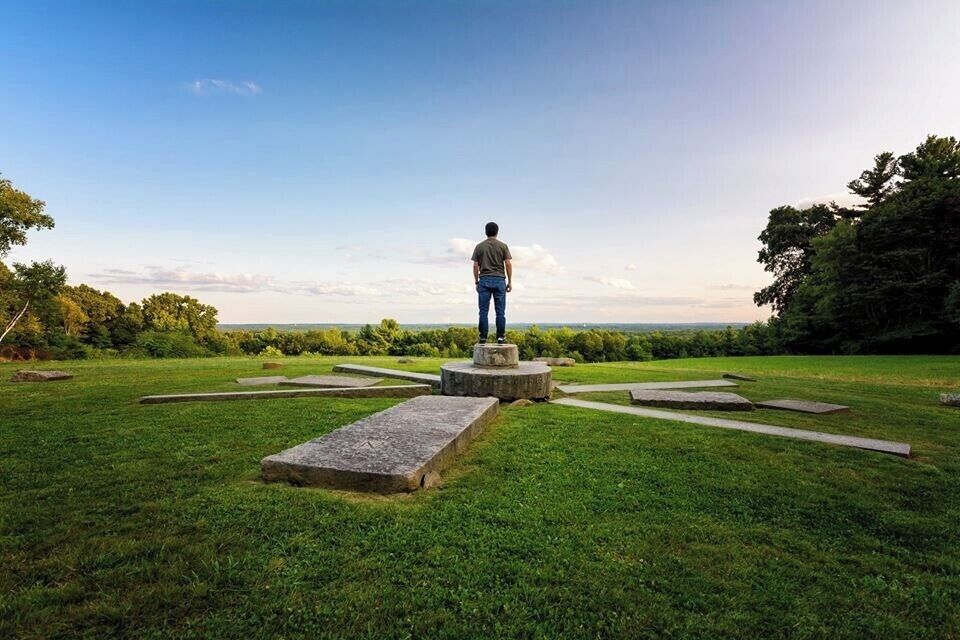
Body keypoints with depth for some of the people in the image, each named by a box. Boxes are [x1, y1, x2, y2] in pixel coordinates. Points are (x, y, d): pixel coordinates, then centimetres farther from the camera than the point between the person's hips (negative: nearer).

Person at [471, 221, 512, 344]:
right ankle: (500, 337, 0)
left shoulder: (479, 247, 6)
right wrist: (510, 282, 3)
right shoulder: (503, 246, 3)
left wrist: (476, 282, 11)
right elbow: (508, 264, -2)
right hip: (499, 280, -1)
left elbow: (475, 266, 3)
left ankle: (483, 337, 1)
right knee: (500, 311, 2)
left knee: (483, 311, 2)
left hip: (484, 280, 1)